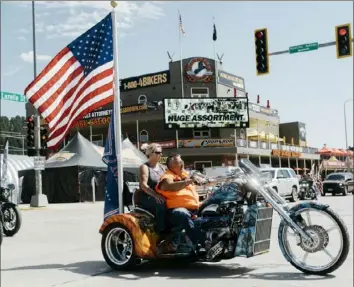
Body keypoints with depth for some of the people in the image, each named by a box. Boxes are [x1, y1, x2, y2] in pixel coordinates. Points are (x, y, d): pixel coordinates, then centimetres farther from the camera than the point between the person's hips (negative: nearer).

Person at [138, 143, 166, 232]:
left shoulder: (162, 168, 20)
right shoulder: (144, 167, 0)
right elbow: (143, 185, -13)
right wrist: (155, 195, -29)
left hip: (160, 197, 6)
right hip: (147, 199, -6)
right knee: (161, 203, -36)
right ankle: (161, 230, -34)